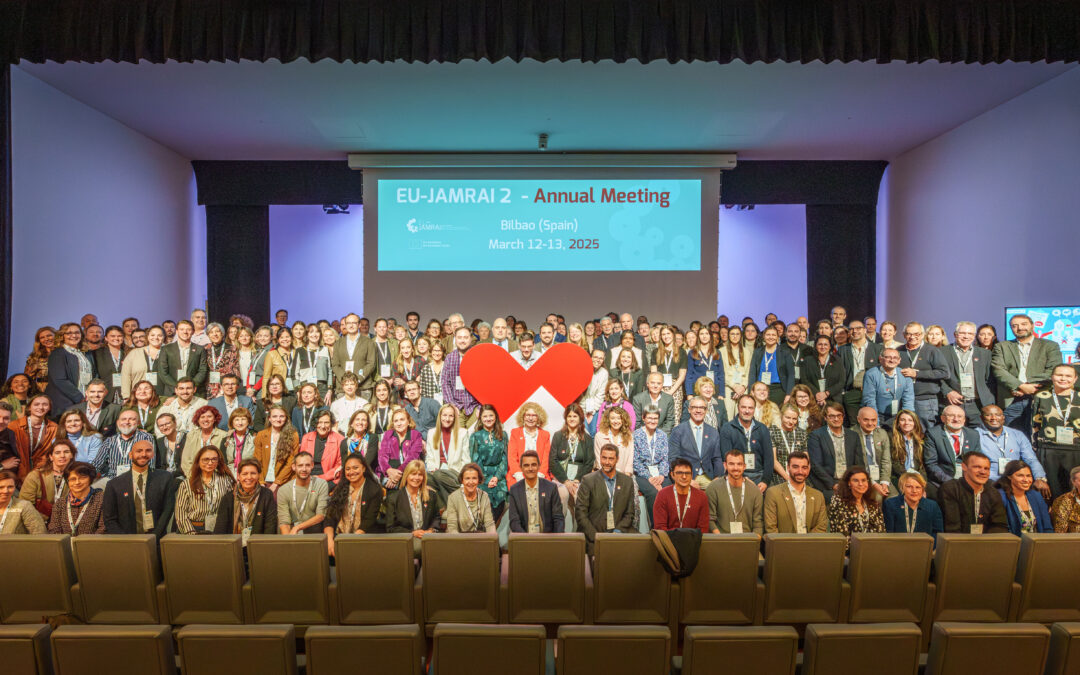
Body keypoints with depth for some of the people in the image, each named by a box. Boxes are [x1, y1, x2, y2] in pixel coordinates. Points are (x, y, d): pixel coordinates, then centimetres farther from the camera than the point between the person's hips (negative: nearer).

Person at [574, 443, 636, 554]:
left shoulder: (627, 481, 10)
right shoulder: (588, 481, 0)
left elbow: (629, 513, 12)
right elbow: (580, 513, -4)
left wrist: (618, 530, -5)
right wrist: (595, 536, -12)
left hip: (619, 533, 3)